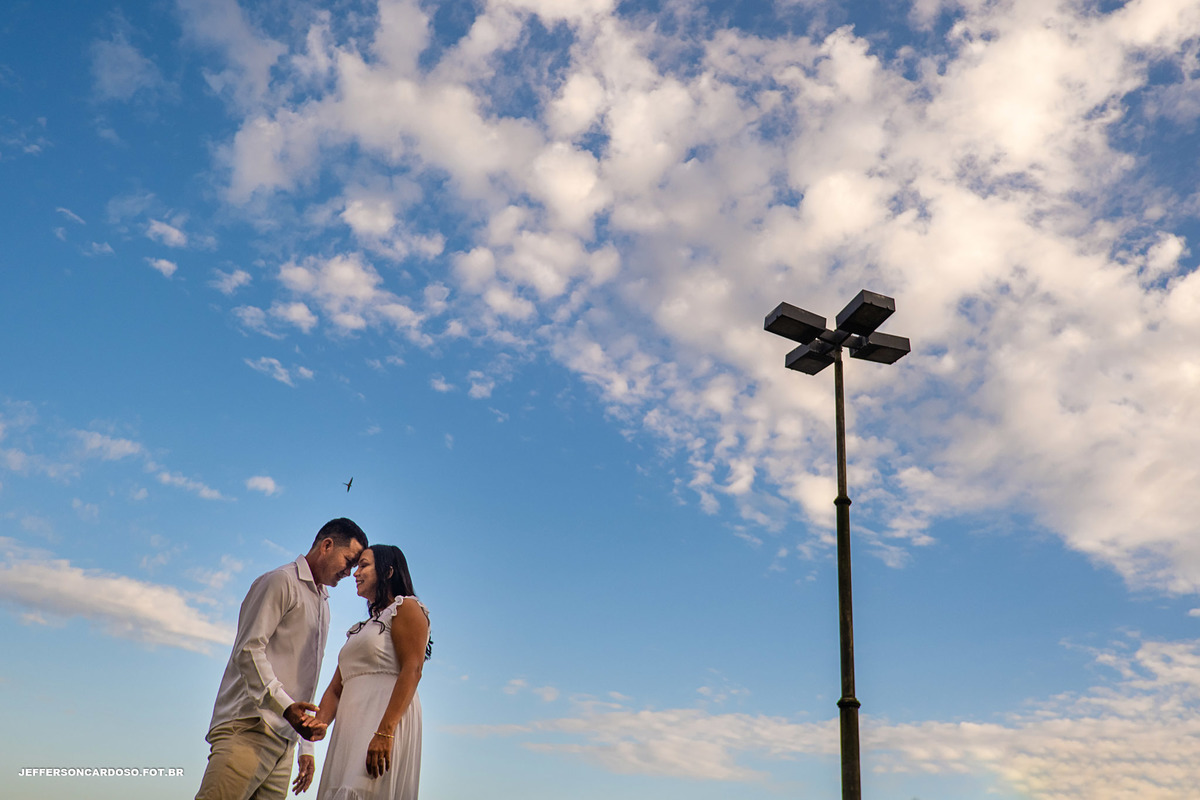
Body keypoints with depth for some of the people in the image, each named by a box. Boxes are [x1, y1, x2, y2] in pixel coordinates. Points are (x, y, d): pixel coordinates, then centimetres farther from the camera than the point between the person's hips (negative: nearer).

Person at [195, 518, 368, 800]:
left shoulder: (323, 603, 26)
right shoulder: (281, 582, -1)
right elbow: (248, 650, -12)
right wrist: (286, 707, -22)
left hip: (284, 739, 8)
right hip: (249, 726, -8)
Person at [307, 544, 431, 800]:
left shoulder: (406, 608, 5)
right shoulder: (358, 630, 30)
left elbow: (412, 671, -10)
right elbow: (335, 688, 20)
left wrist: (385, 731, -22)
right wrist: (318, 725, -2)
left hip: (387, 718, -8)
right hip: (350, 726, 8)